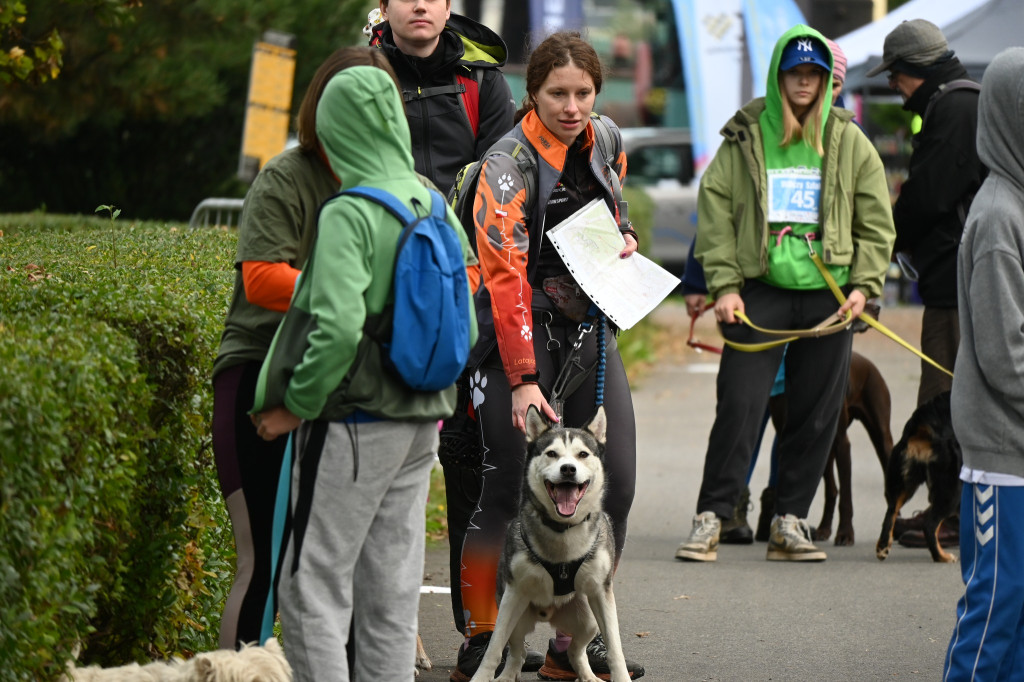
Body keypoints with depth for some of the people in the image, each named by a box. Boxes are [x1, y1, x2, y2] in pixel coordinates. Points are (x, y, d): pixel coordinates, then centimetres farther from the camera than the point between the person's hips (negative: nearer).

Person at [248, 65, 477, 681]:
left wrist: (295, 406, -14)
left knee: (314, 587, -2)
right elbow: (464, 330, 12)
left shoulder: (349, 215, -16)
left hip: (352, 424, -7)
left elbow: (338, 328, -25)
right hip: (421, 425, 7)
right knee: (393, 593, 11)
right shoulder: (438, 211, 7)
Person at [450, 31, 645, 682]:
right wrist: (523, 379, -28)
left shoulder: (605, 140, 5)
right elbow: (506, 277, -22)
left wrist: (624, 236, 5)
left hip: (590, 329, 7)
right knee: (509, 489, -9)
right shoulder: (509, 164, -16)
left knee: (614, 483, 1)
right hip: (521, 334, -7)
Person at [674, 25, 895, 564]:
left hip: (828, 293, 2)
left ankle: (789, 522, 12)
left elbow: (876, 221, 11)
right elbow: (715, 211, 2)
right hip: (761, 289, -2)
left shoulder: (848, 142, 8)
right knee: (740, 403, -8)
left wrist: (863, 285, 0)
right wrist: (724, 285, -6)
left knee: (816, 412, 3)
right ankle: (710, 518, -2)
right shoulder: (745, 137, 4)